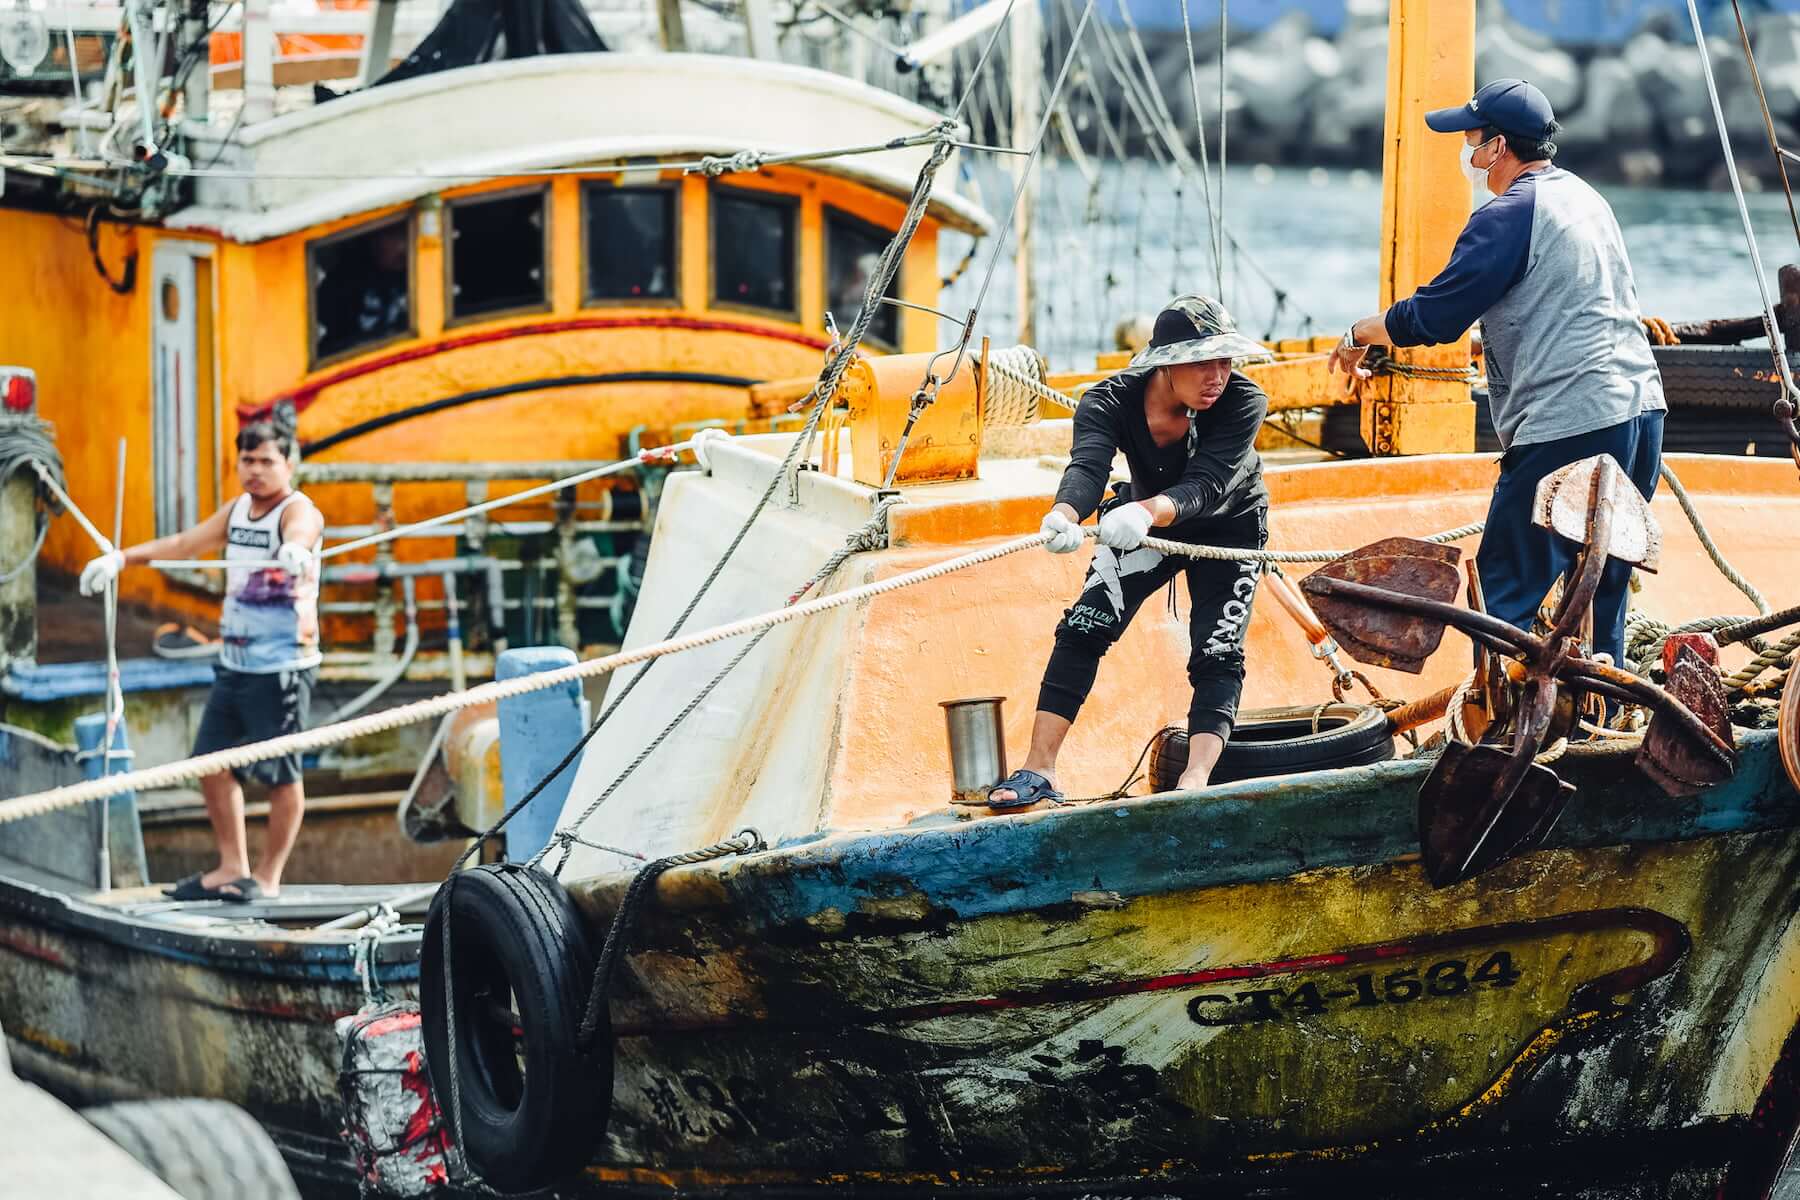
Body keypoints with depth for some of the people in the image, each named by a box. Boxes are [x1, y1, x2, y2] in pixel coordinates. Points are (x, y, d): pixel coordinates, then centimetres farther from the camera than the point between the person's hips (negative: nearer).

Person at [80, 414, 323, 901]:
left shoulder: (299, 511, -13)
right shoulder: (237, 510, 12)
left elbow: (299, 532, -37)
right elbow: (184, 544, 20)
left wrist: (294, 550, -61)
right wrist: (122, 557, 12)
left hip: (283, 666, -8)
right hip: (234, 662, 8)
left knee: (281, 773, -2)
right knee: (212, 764, 10)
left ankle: (269, 877, 9)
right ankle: (231, 867, 21)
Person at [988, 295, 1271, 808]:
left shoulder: (1243, 402, -34)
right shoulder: (1112, 400, -30)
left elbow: (1205, 484, -46)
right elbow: (1088, 465, -46)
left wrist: (1147, 512, -68)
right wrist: (1066, 514, -70)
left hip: (1228, 530, -1)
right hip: (1145, 523, 1)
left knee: (1218, 655, -15)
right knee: (1082, 630, -11)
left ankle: (1196, 780, -22)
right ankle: (1039, 771, -11)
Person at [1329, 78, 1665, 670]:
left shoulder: (1510, 216, -10)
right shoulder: (1587, 199, 18)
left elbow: (1433, 316, -9)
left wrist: (1360, 335, 7)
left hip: (1567, 429, -9)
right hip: (1642, 409, 9)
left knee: (1505, 592, -5)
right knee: (1601, 592, 14)